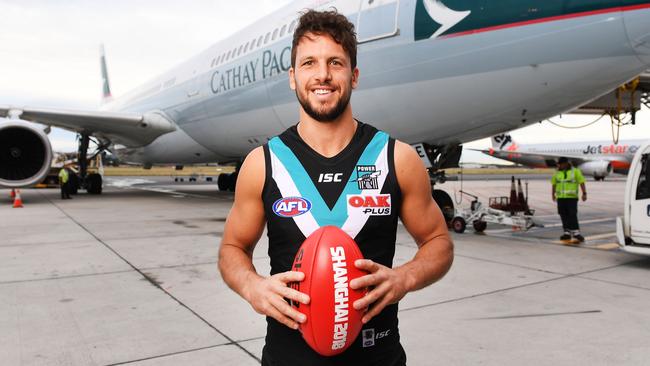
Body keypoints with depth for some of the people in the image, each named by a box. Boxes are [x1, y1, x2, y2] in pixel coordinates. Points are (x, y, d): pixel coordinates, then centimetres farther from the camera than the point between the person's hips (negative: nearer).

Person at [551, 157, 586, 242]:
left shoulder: (575, 171, 0)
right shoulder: (557, 173, 12)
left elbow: (582, 182, -4)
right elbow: (553, 184, 16)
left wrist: (584, 193, -11)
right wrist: (553, 194, 10)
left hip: (572, 197, -4)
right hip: (560, 197, 4)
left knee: (572, 214, -11)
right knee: (564, 215, 5)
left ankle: (576, 232, -11)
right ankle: (567, 232, 12)